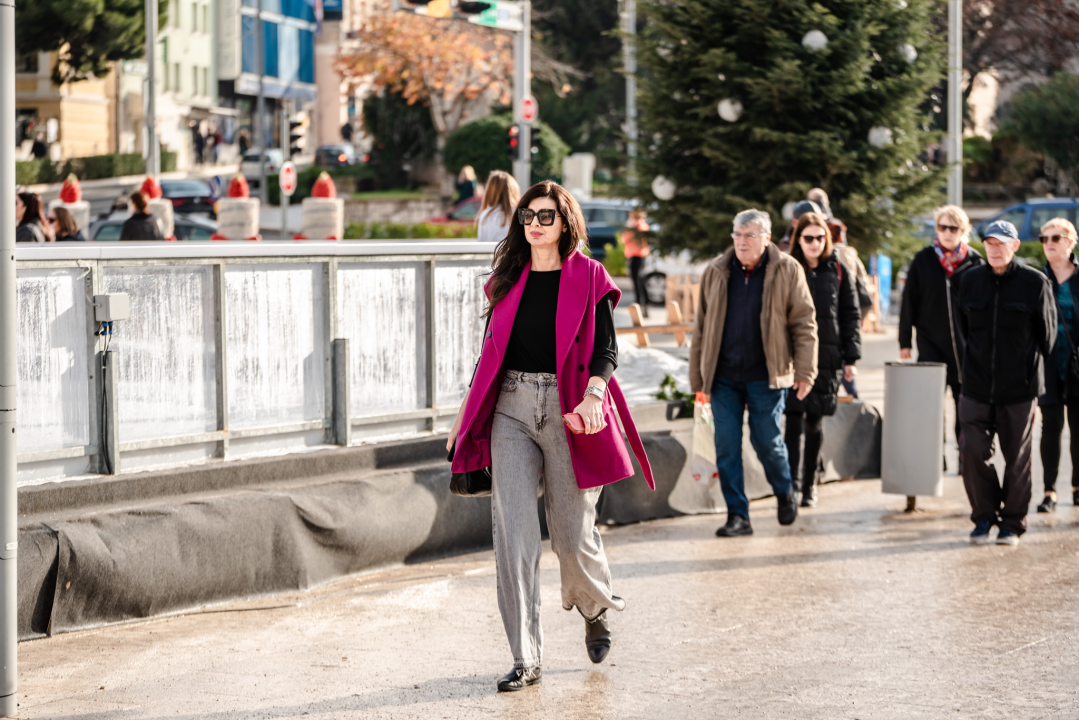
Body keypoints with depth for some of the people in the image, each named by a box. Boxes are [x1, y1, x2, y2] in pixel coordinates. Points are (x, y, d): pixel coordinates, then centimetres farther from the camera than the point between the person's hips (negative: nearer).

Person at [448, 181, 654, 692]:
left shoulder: (588, 278, 1)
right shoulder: (508, 279, 11)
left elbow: (605, 349, -6)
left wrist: (592, 396, -24)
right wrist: (467, 414, 16)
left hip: (567, 411, -3)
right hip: (511, 409, 3)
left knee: (571, 533, 2)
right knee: (512, 533, -7)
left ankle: (595, 608, 37)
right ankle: (525, 660, -4)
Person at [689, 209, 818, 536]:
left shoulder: (787, 270, -2)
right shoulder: (716, 272, 6)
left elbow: (804, 322, -1)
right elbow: (701, 326, 10)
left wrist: (805, 371, -7)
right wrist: (697, 375, 8)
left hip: (766, 376, -3)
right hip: (724, 377, 3)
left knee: (767, 441, 1)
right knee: (726, 446, -1)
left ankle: (785, 494, 29)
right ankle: (737, 515, 8)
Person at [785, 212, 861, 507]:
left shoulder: (839, 271, 6)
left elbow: (851, 316, 8)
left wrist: (851, 358, 2)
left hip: (827, 358, 1)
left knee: (815, 423, 7)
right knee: (794, 422, -9)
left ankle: (809, 485, 18)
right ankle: (791, 485, -9)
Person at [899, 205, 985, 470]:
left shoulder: (975, 262, 2)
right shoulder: (923, 260, 2)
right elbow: (909, 302, 5)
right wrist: (905, 342, 2)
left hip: (967, 344, 0)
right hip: (932, 342, 0)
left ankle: (966, 457, 14)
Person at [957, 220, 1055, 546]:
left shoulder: (1035, 283, -5)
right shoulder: (970, 280, 5)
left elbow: (1047, 334, 4)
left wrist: (1029, 362, 8)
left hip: (1020, 385, -2)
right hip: (977, 384, 2)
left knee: (1017, 457, 4)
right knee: (972, 451, -6)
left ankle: (1012, 522, 16)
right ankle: (984, 516, 11)